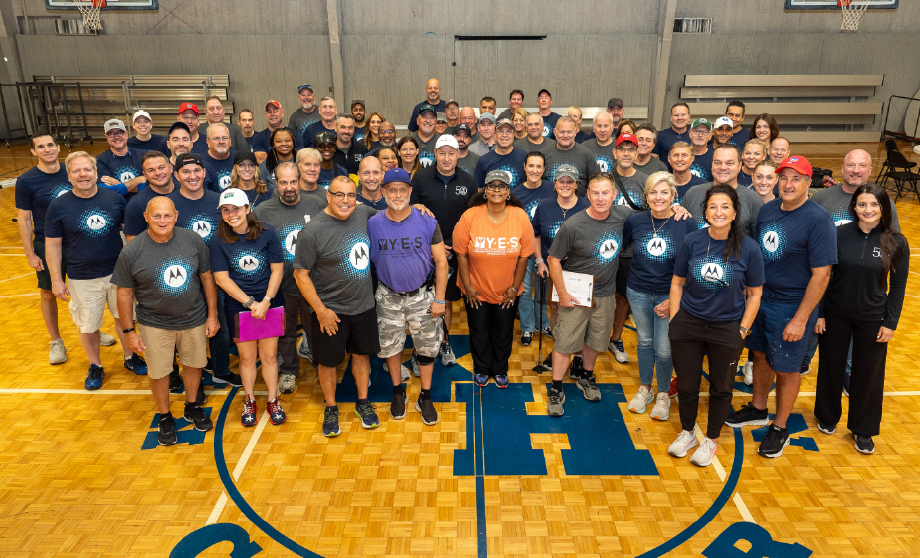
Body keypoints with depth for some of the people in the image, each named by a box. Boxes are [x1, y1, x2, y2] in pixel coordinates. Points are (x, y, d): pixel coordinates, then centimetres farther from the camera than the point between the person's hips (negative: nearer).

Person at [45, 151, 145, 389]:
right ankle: (95, 366, 34)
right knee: (87, 325, 13)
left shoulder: (115, 198, -5)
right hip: (82, 279, -1)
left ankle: (130, 357, 37)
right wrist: (56, 280, -5)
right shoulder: (58, 206, -9)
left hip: (118, 272, 1)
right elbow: (53, 245, -4)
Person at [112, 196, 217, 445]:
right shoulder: (131, 252, -15)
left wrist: (212, 315, 0)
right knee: (159, 372, 10)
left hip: (194, 319, 2)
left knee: (194, 364, 18)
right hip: (154, 324, -2)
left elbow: (207, 278, -1)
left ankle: (192, 407, 43)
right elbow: (124, 293, -7)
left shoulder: (193, 241, -10)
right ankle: (164, 418, 34)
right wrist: (129, 331, -6)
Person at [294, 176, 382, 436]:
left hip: (364, 305, 5)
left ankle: (363, 402, 38)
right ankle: (331, 408, 33)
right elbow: (300, 274, -14)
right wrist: (321, 310, -14)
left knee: (362, 353, 18)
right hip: (330, 310, -4)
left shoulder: (363, 213, -4)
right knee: (328, 361, 11)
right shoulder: (312, 231, -19)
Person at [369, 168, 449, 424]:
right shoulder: (372, 224, -7)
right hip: (388, 297, 1)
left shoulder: (427, 222, -11)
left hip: (422, 295, -1)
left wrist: (439, 299, -9)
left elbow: (441, 262, -6)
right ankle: (398, 392, 35)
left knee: (426, 346, 8)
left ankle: (425, 398, 27)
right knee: (389, 345, 12)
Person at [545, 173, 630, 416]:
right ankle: (556, 389, 15)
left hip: (605, 294, 4)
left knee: (595, 340, 19)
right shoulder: (573, 226, -19)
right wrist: (563, 293, -13)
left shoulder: (623, 216, -7)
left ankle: (586, 377, 43)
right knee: (565, 342, 0)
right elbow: (554, 260, -12)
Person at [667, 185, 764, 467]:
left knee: (721, 387, 14)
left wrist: (742, 331, -5)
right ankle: (687, 432, 37)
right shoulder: (692, 241, -6)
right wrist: (673, 322, -1)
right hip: (688, 324, 1)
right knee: (686, 383, 12)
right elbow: (677, 283, 2)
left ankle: (711, 439, 36)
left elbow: (754, 294, -2)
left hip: (727, 328, -1)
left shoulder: (748, 248, -10)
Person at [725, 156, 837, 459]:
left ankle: (780, 428, 27)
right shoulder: (768, 210, 2)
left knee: (786, 369, 8)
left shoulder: (818, 220, -19)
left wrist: (800, 319, -20)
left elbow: (821, 274, -19)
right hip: (760, 298, 6)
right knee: (761, 355, 20)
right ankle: (758, 409, 41)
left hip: (792, 307, -6)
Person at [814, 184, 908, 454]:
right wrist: (819, 313, -4)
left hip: (872, 320, 0)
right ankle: (828, 416, 37)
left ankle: (863, 429, 29)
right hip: (836, 315, 0)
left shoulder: (897, 242, -9)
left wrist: (890, 323, -4)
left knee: (868, 374, 10)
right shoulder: (839, 234, -9)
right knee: (831, 368, 14)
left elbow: (898, 285, -2)